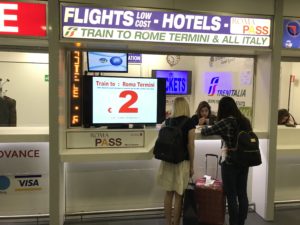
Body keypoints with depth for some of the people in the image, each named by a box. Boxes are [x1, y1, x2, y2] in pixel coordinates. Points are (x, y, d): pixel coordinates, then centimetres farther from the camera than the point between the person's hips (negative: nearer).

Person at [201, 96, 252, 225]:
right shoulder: (245, 121, 6)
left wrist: (204, 128, 15)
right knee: (242, 194, 14)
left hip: (230, 163, -7)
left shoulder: (226, 122, -14)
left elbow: (205, 132, -9)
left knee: (231, 196, 3)